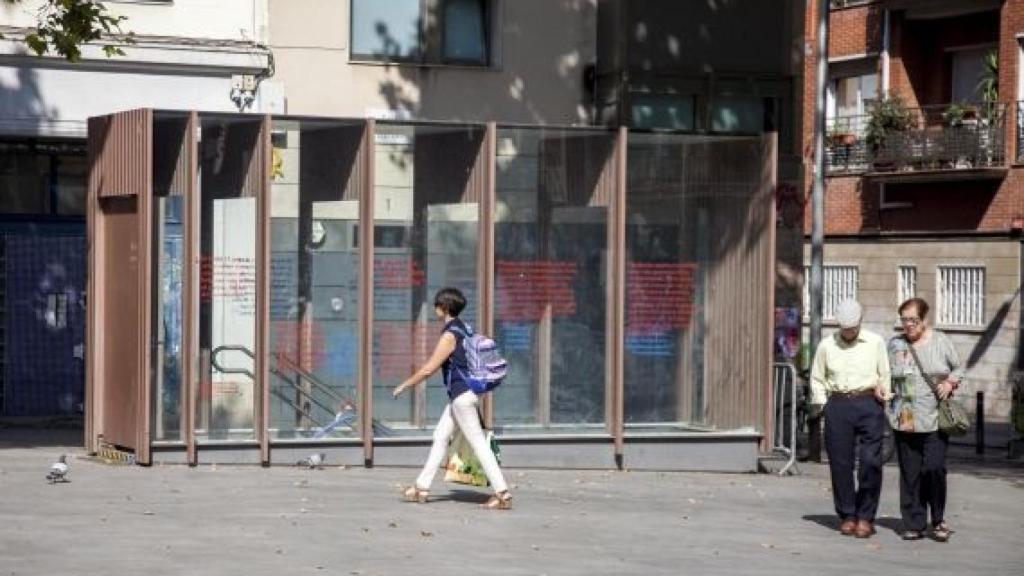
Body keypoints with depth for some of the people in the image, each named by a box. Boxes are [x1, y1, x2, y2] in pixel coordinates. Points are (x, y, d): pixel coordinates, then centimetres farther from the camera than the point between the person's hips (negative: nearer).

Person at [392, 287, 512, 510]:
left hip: (461, 396, -10)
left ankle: (502, 494, -8)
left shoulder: (449, 336, -17)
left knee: (478, 443, -8)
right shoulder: (463, 329, 11)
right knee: (440, 437, 14)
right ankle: (422, 487, 20)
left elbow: (429, 369, -15)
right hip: (466, 393, 10)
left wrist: (404, 385, -4)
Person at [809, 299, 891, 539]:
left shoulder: (876, 342, 7)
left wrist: (882, 390, -1)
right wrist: (823, 406, 6)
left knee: (871, 461, -9)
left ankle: (865, 517, -1)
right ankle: (847, 516, 9)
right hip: (838, 405, 1)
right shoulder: (826, 346, 9)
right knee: (840, 463, 0)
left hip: (869, 404, -1)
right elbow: (817, 380, 15)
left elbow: (885, 374, 13)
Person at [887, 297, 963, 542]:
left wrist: (951, 383, -3)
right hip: (905, 420, 2)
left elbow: (958, 368, 15)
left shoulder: (940, 341, 5)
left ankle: (938, 521, 6)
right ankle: (914, 524, 8)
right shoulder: (895, 344, 8)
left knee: (934, 467, -12)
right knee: (910, 473, 1)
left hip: (935, 419, -2)